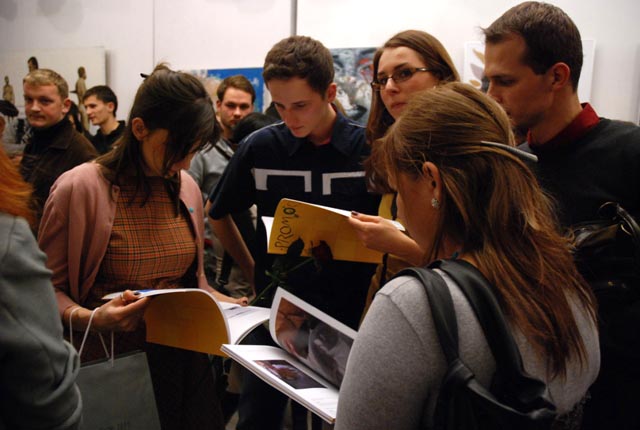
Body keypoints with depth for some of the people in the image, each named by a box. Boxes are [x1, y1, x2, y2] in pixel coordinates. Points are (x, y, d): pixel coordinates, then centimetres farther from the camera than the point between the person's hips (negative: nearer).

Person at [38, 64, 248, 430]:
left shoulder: (187, 187, 4)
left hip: (186, 356, 5)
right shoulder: (79, 187, -13)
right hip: (114, 367, -5)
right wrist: (90, 318, -27)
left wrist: (225, 304, 0)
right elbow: (50, 288, -9)